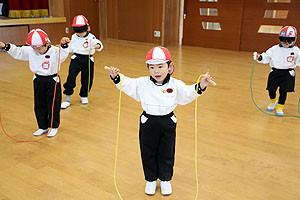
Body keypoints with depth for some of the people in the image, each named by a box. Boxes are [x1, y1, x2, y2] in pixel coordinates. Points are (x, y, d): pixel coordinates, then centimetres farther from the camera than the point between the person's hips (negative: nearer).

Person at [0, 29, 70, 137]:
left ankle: (54, 127, 22)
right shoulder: (29, 51, -5)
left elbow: (63, 55, -37)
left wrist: (64, 45, -54)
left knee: (53, 105, 5)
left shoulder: (55, 51, -20)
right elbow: (17, 52, 6)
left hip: (52, 81, -5)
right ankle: (43, 127, 29)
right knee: (39, 105, 13)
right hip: (38, 81, 5)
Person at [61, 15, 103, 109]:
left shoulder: (90, 37, -13)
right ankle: (67, 99, -1)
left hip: (88, 60, -2)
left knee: (87, 79, 8)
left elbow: (98, 43, -32)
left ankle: (84, 96, 34)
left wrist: (98, 46, -54)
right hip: (76, 59, 2)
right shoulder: (74, 37, 2)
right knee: (71, 78, -8)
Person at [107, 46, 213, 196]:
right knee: (148, 153, 12)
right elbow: (128, 85, 0)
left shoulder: (175, 85, -7)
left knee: (166, 153, 13)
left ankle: (165, 180, 34)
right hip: (148, 122, 1)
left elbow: (188, 93, -6)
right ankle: (151, 180, 32)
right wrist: (116, 77, -15)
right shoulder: (142, 83, -5)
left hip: (168, 123, 0)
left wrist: (200, 86, -22)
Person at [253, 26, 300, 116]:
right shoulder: (275, 49, 0)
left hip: (287, 74, -1)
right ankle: (273, 101, 38)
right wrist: (259, 57, -16)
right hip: (275, 72, 1)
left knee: (283, 91, 0)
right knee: (271, 90, 5)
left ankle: (280, 107, 22)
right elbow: (266, 57, 1)